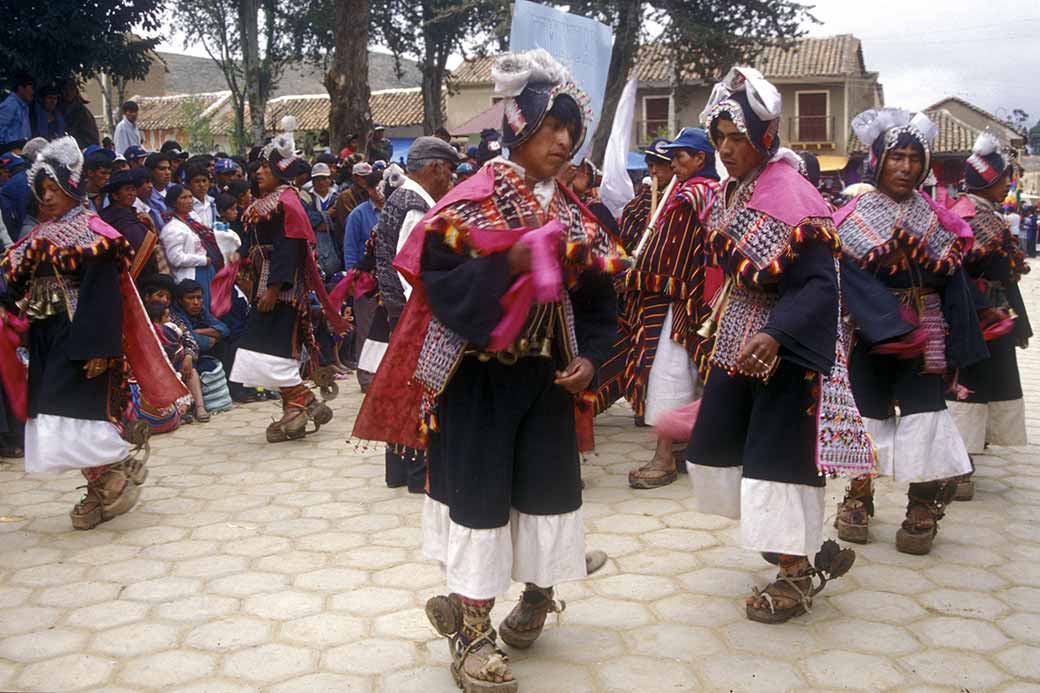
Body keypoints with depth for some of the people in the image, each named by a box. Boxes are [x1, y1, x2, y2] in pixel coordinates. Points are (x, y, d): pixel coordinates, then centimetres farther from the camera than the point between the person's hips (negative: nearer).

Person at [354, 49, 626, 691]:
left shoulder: (574, 213, 8)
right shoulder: (474, 200, -9)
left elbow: (597, 297, 11)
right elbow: (439, 281, -17)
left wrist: (589, 355, -4)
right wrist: (510, 264, -27)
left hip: (547, 374, 5)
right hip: (479, 373, -5)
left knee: (548, 487, 9)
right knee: (478, 492, -1)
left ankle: (536, 595, 32)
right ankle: (471, 629, 11)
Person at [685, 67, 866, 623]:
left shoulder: (793, 198, -18)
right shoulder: (727, 193, 7)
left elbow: (820, 285, -24)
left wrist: (773, 335, -37)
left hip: (787, 348, -8)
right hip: (738, 342, 9)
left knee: (778, 456, -4)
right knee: (716, 449, 11)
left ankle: (797, 574, 14)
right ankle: (797, 542, 30)